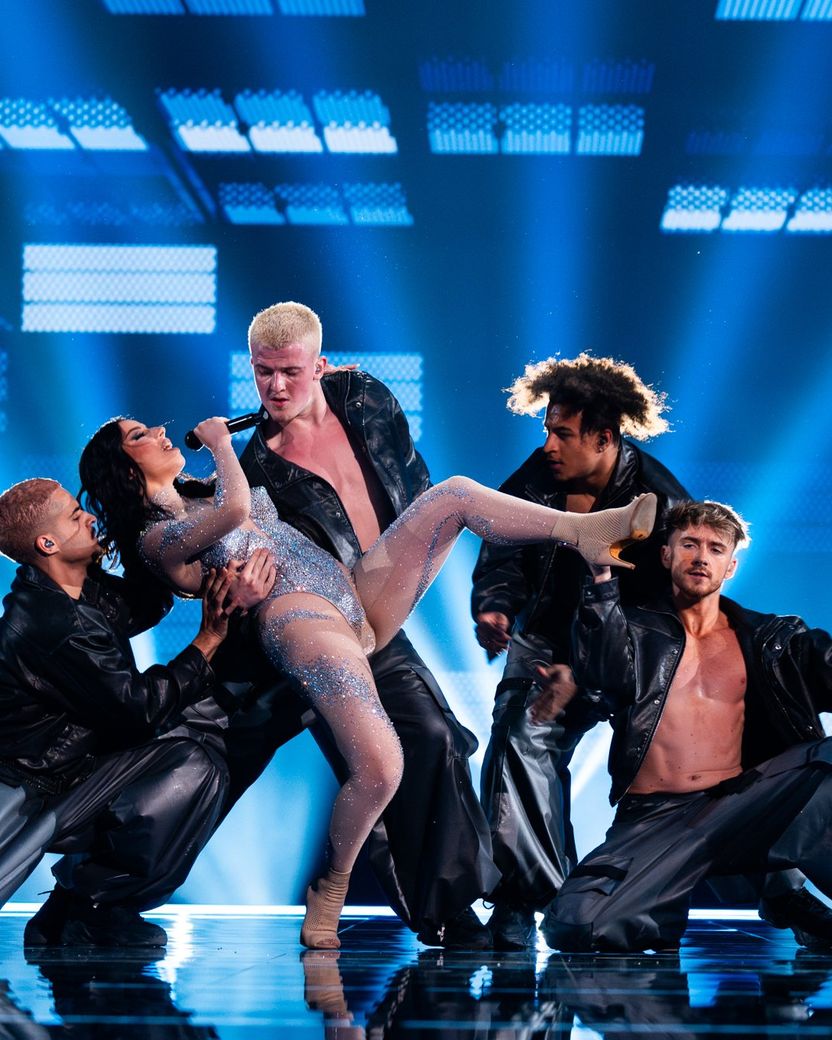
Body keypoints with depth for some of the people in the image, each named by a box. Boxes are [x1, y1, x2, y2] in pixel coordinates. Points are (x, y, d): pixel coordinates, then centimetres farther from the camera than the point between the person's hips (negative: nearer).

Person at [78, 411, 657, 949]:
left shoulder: (208, 492, 27)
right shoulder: (155, 537, 0)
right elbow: (236, 510, -18)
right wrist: (218, 441, 0)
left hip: (358, 598, 9)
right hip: (297, 616, -9)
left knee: (454, 493, -7)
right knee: (379, 767, -30)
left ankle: (584, 530, -9)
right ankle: (331, 889, -7)